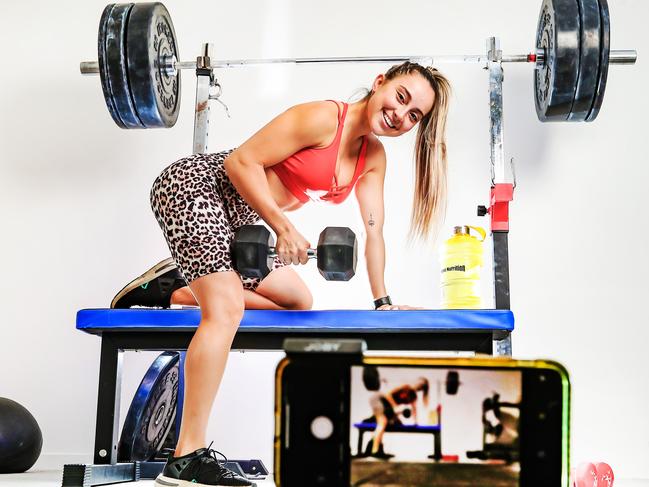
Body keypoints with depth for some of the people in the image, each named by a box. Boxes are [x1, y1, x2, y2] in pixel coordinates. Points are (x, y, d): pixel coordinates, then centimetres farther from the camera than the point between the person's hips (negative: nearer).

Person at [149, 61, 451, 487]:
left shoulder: (373, 157, 5)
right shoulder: (323, 118, -20)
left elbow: (374, 230, 9)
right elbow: (241, 162, -22)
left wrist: (382, 301, 8)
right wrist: (285, 229, -23)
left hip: (240, 223, 9)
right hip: (194, 185, -9)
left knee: (298, 300, 17)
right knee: (227, 310, -23)